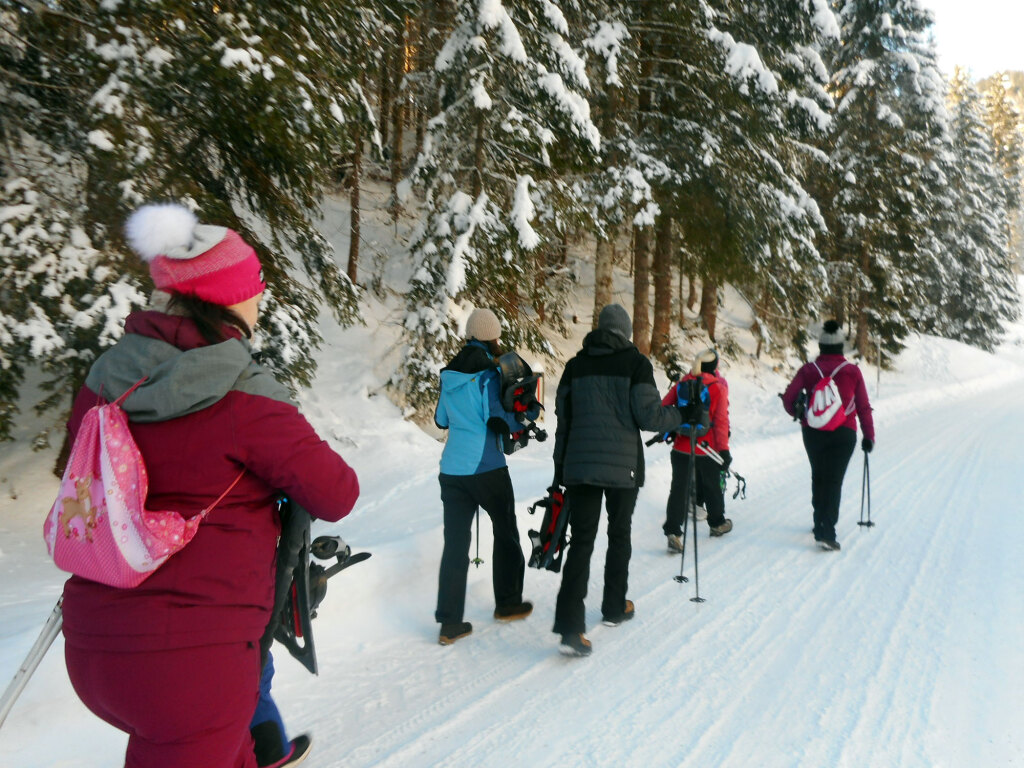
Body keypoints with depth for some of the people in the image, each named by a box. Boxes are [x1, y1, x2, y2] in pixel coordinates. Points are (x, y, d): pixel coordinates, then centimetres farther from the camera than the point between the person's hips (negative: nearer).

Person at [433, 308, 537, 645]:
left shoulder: (449, 374, 7)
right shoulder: (488, 374, -12)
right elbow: (500, 421, -16)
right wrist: (530, 412, 0)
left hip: (451, 470, 5)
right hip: (486, 469, -5)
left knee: (455, 542, 7)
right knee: (505, 533, 16)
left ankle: (449, 623, 7)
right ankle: (508, 603, 27)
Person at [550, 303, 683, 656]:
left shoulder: (575, 365, 8)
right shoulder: (635, 363, -4)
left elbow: (562, 418, 10)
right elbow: (648, 415, -10)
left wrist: (560, 468, 17)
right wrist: (679, 415, 11)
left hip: (579, 465, 3)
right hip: (622, 466, -2)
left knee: (581, 541, 2)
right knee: (619, 535, 18)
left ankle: (570, 626, -7)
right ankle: (615, 607, 32)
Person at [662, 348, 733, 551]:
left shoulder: (683, 382, 1)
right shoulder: (718, 387, -8)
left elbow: (664, 406, 2)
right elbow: (721, 420, -10)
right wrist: (723, 449, -7)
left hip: (681, 446, 2)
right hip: (707, 448, -2)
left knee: (679, 488, 3)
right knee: (712, 486, 19)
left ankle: (673, 531, -6)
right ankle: (717, 523, 38)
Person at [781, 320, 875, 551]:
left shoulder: (808, 370, -4)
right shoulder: (852, 371, -5)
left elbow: (788, 398, -7)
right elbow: (864, 407, -1)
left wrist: (799, 415, 14)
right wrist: (869, 436, 8)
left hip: (813, 434, 2)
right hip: (843, 434, -1)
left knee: (818, 477, 19)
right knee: (834, 481, -1)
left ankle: (820, 522, 28)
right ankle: (827, 533, -9)